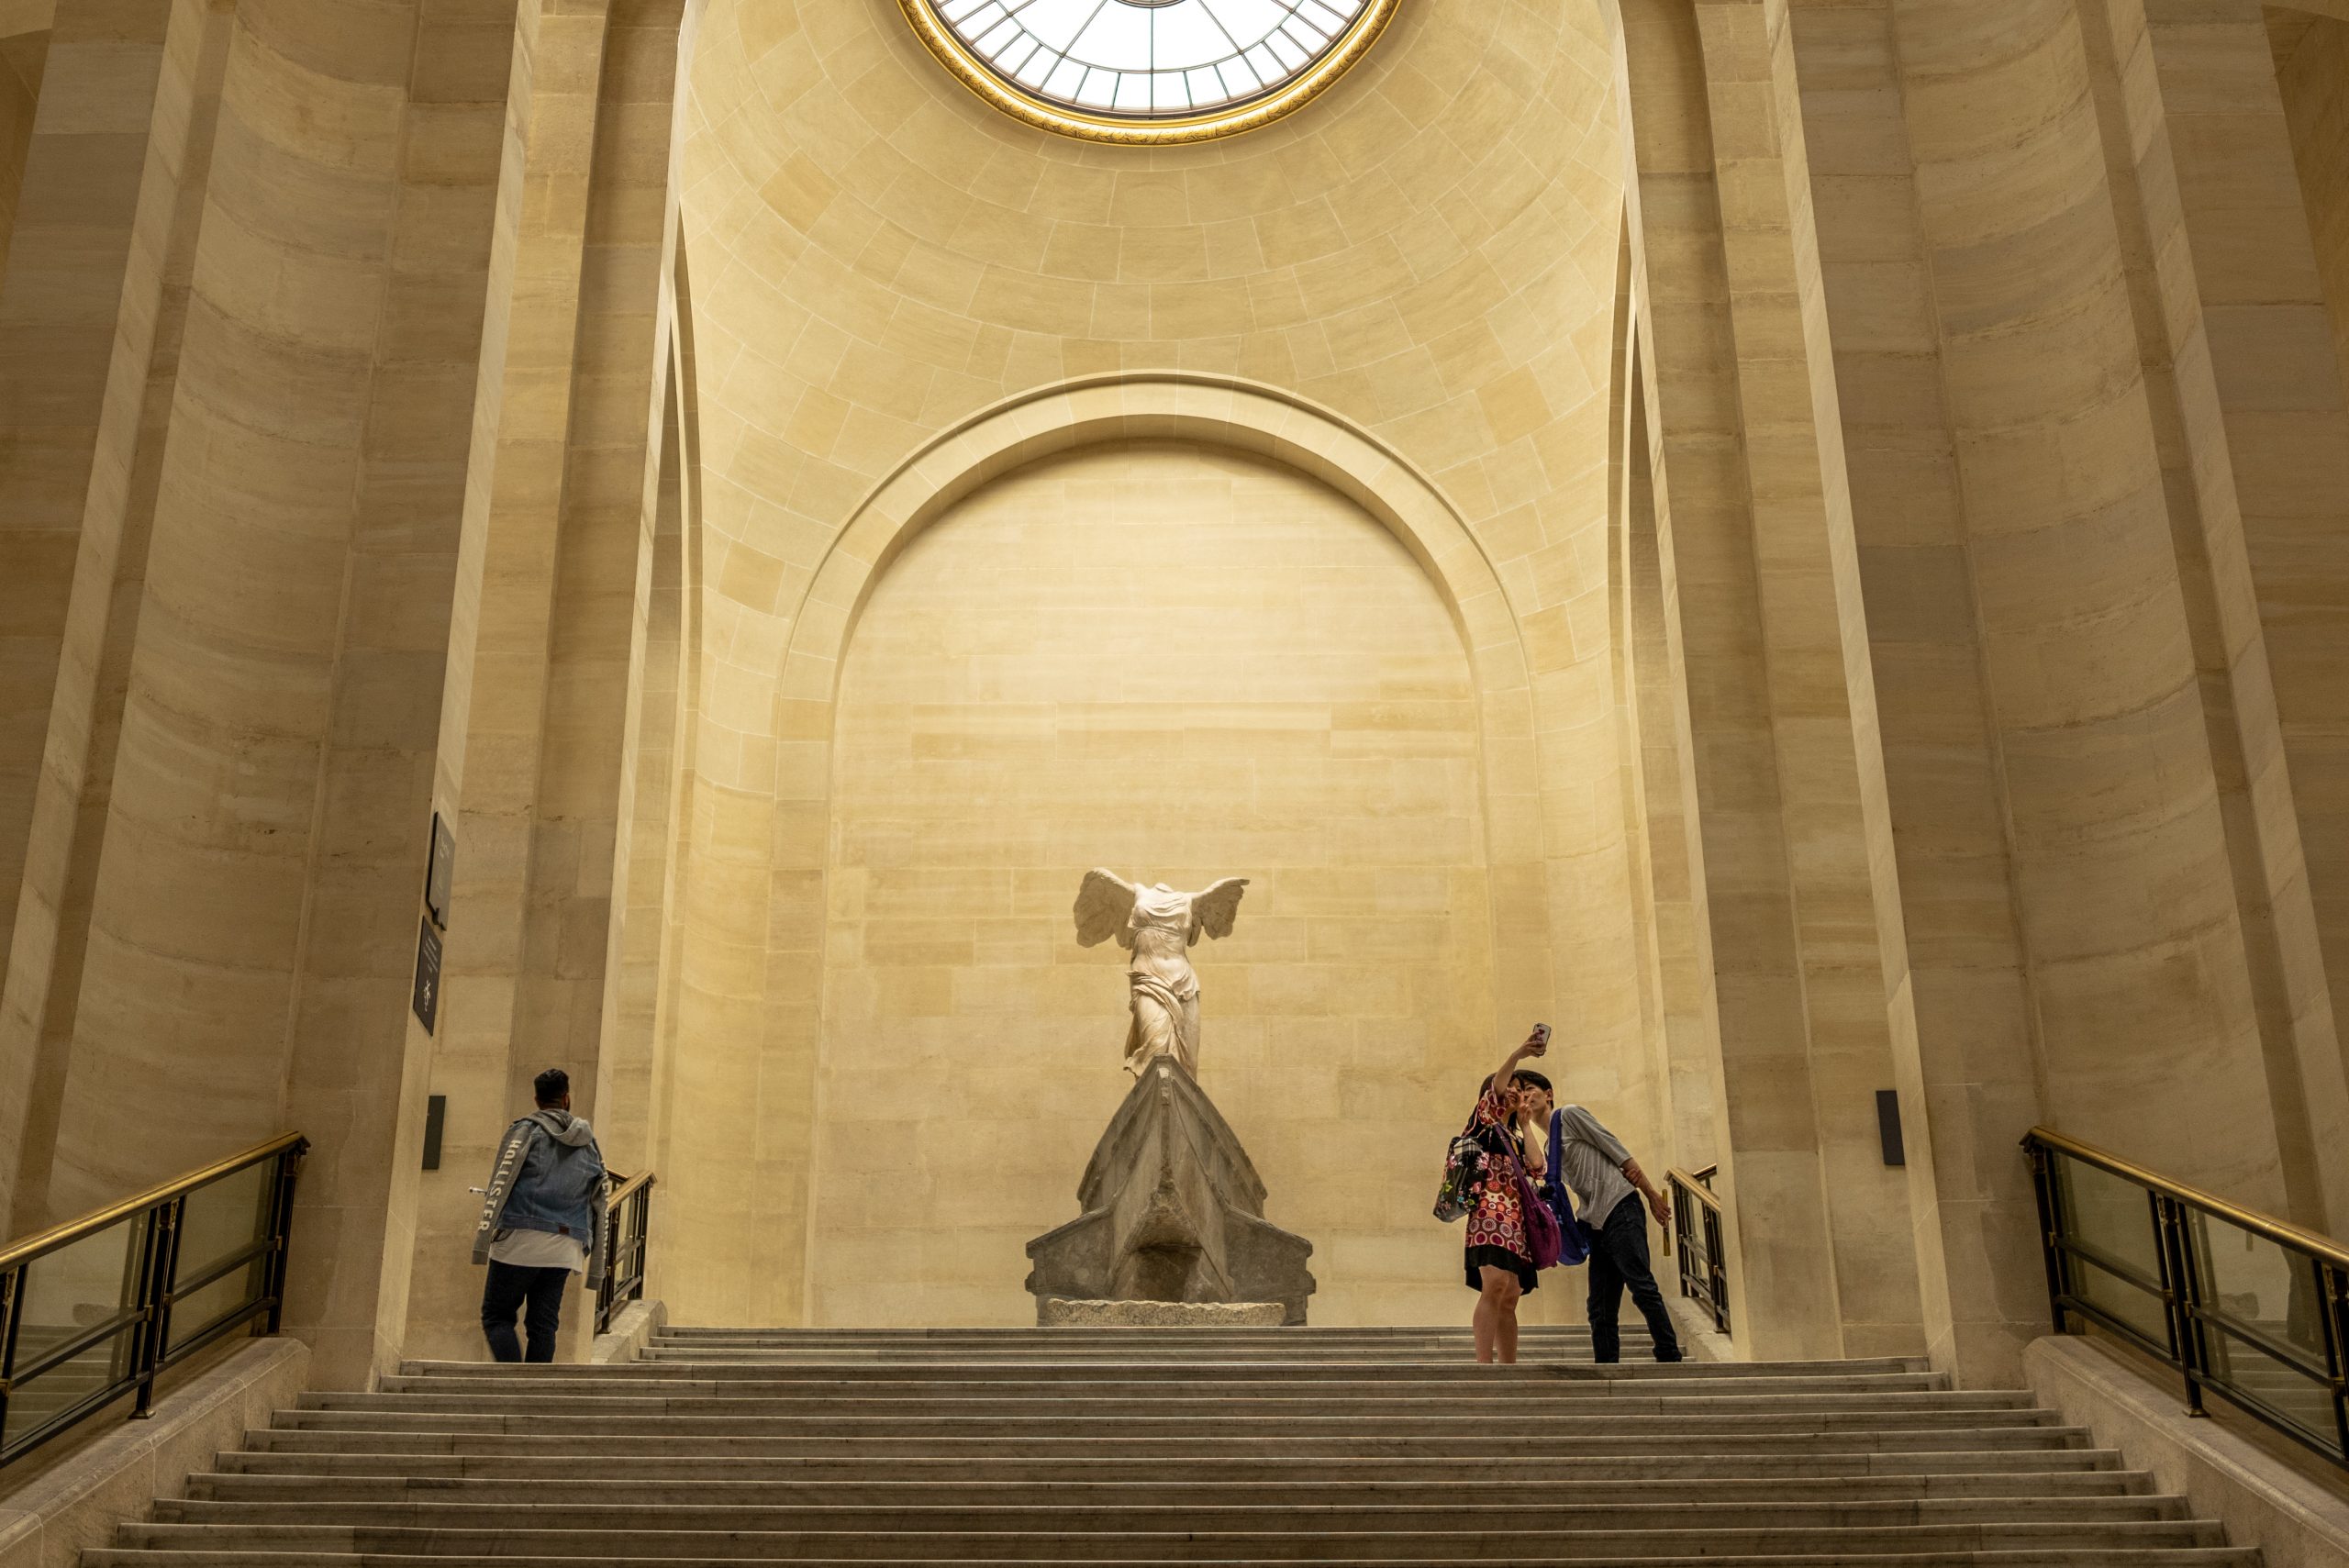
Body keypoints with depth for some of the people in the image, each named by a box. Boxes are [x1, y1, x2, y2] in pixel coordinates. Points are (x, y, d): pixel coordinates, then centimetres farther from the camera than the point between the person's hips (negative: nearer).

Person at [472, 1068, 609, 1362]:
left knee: (496, 1316, 3)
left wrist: (483, 1237, -14)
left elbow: (500, 1184, -9)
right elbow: (598, 1206, 16)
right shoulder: (589, 1144, 16)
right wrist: (596, 1269, 19)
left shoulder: (526, 1130, 3)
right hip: (564, 1250, 4)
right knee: (543, 1325, 8)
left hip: (520, 1241, -4)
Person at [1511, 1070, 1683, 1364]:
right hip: (1598, 1224, 9)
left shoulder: (1569, 1114, 2)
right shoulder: (1548, 1149, 24)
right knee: (1601, 1311, 4)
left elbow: (1617, 1150, -2)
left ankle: (1671, 1359, -14)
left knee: (1642, 1287, -16)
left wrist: (1652, 1195, -6)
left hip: (1620, 1210, -9)